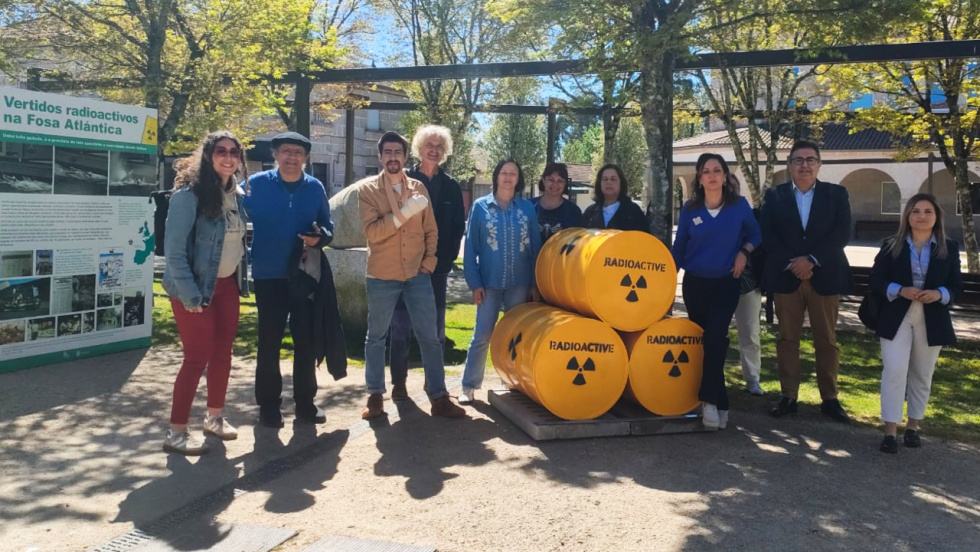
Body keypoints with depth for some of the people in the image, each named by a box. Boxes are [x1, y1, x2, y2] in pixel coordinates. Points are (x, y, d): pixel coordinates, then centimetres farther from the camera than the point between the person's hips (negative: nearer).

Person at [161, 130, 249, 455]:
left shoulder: (237, 194, 5)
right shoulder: (189, 194, -17)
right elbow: (174, 250, -19)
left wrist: (242, 277, 5)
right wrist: (190, 296, -21)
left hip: (227, 284, 7)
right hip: (196, 288, -7)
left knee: (223, 352, 12)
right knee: (198, 356, -2)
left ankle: (214, 418, 29)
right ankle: (176, 433, 10)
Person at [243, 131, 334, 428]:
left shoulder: (315, 188, 4)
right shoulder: (257, 184, -4)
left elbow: (328, 226, 10)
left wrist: (320, 237, -12)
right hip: (269, 275, -2)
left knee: (306, 341, 9)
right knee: (269, 343, 4)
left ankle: (305, 402, 23)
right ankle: (269, 405, 17)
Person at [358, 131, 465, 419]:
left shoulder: (418, 188, 8)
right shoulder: (368, 188, -4)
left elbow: (430, 229, 12)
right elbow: (372, 232, -16)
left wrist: (430, 258, 0)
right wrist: (405, 212, -24)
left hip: (418, 274, 3)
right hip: (382, 276, -2)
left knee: (429, 336, 3)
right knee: (376, 336, 8)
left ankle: (439, 398, 10)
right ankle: (375, 396, 21)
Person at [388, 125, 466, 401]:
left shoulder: (451, 186, 9)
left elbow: (458, 226, 8)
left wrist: (448, 258, -2)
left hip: (438, 265, 3)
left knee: (435, 326, 9)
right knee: (401, 325, 2)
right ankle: (399, 382, 11)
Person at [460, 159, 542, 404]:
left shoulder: (527, 208, 5)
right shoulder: (480, 206, 1)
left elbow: (536, 247, 6)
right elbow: (471, 248, 0)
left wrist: (535, 283, 2)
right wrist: (474, 283, -6)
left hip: (520, 283, 2)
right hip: (489, 283, -2)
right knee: (482, 335, 0)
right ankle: (469, 386, 10)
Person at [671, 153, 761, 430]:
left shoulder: (739, 205, -4)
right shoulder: (689, 209, -2)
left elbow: (754, 235, 10)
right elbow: (679, 248, 4)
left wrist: (744, 251, -10)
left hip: (726, 283, -2)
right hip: (695, 283, 2)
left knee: (715, 338, -15)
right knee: (702, 340, 7)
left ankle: (710, 399, -9)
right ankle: (717, 400, 20)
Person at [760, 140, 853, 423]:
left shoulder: (837, 194, 6)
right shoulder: (774, 195, 7)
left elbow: (842, 232, -4)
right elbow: (767, 235, -2)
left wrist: (811, 259, -15)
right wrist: (791, 264, -14)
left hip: (825, 277, 0)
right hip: (785, 277, 0)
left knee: (826, 341, 5)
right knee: (787, 339, 5)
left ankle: (830, 399, 15)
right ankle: (788, 396, 13)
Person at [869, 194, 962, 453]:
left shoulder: (949, 248, 4)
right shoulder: (891, 246, 0)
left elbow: (957, 285, 5)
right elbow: (875, 280, -2)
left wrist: (940, 294, -17)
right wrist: (900, 290, -19)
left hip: (932, 321, 2)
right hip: (897, 318, -2)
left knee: (922, 375, 12)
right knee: (894, 370, -9)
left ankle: (913, 427, 27)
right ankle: (890, 431, -5)